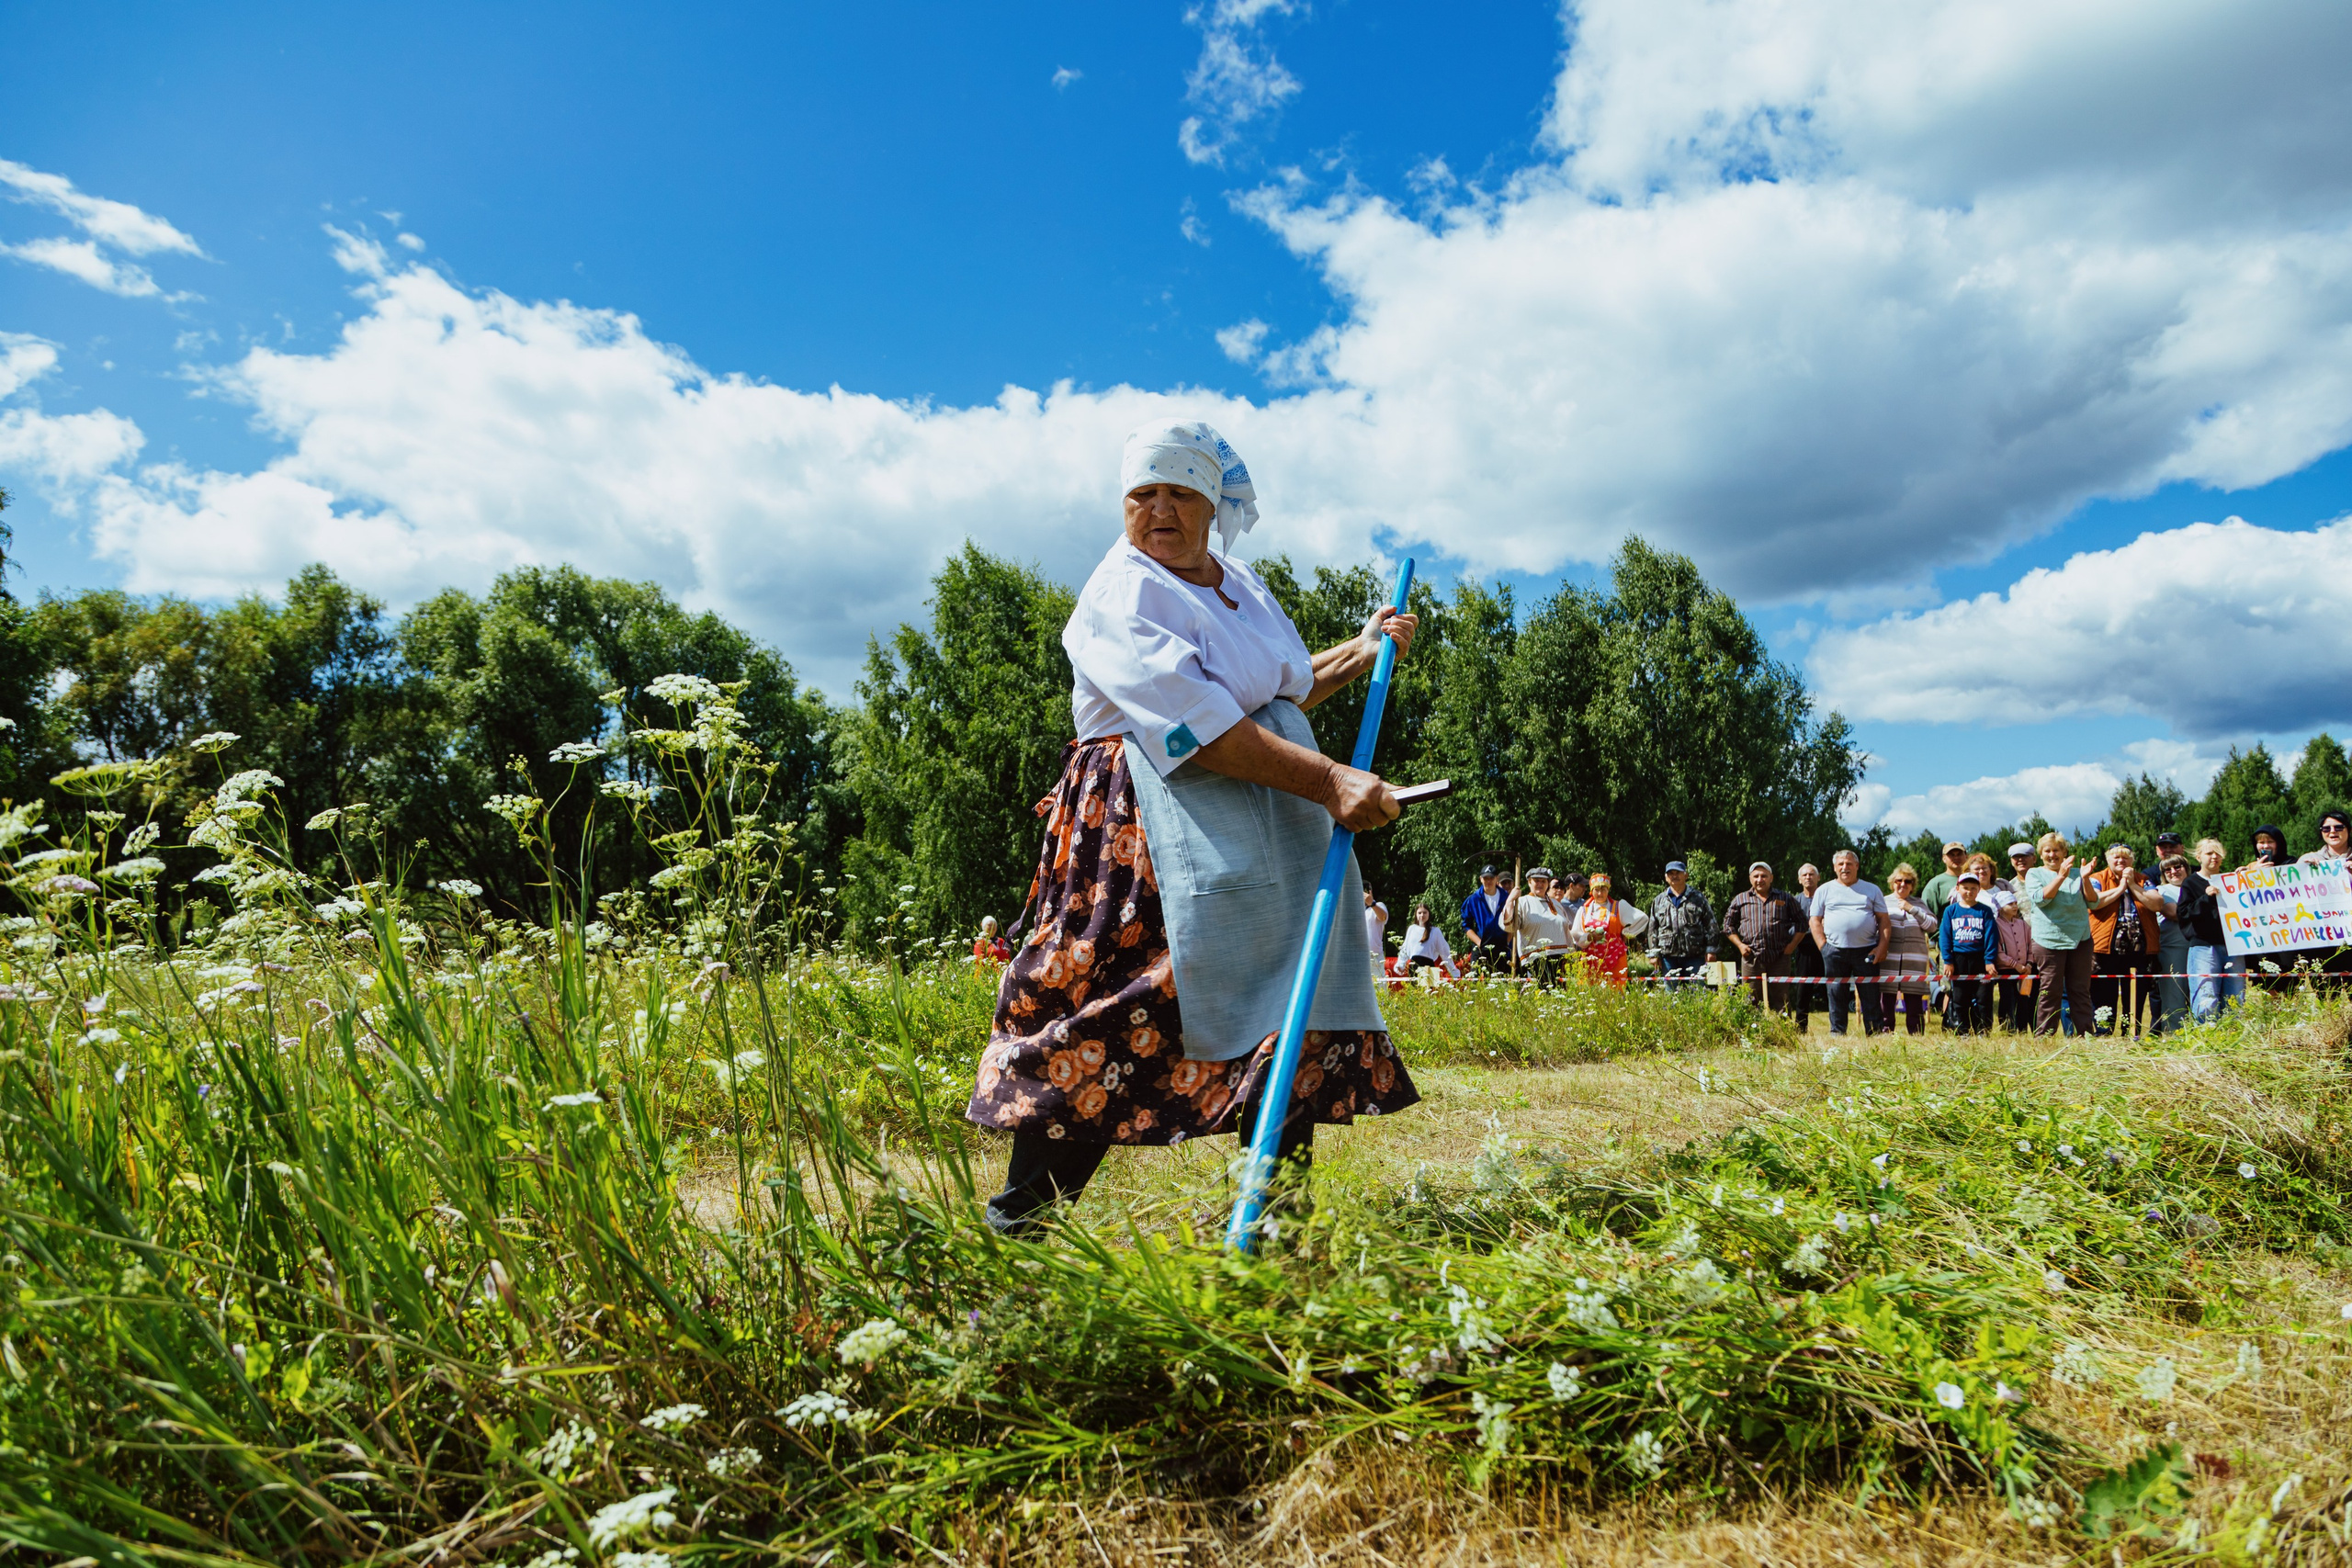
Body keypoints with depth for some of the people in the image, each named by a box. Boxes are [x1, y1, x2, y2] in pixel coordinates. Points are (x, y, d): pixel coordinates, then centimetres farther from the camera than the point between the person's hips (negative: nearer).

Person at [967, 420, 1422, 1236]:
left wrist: (1362, 650, 20)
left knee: (1291, 1019, 5)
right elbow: (1200, 725, -22)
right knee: (1109, 1022, -10)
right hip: (1158, 838, -8)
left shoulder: (1242, 583, 19)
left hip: (1279, 830, 8)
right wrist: (1329, 780, -26)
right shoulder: (1118, 598, -9)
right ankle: (1014, 1227, 1)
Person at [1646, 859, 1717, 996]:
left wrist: (1710, 949, -2)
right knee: (1671, 994, 5)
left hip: (1695, 955, -2)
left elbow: (1710, 925, 6)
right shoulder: (1658, 901, 14)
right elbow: (1653, 930, 14)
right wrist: (1654, 953, 6)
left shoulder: (1698, 898, 9)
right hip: (1668, 956, 2)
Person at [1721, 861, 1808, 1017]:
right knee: (1752, 1000, 1)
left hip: (1780, 958, 0)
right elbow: (1728, 924, 14)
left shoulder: (1784, 898, 10)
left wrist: (1793, 944, 3)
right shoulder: (1740, 899, 10)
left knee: (1781, 998, 2)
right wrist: (1740, 945, 2)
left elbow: (1801, 922, 14)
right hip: (1751, 958, 0)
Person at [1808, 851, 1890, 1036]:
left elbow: (1884, 920, 8)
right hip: (1835, 951, 0)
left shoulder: (1872, 890, 12)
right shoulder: (1825, 890, 11)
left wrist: (1882, 947, -4)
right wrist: (1823, 947, -2)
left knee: (1871, 997, -1)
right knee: (1836, 997, 4)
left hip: (1867, 951, 0)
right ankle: (1836, 1034, 10)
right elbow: (1815, 920, 9)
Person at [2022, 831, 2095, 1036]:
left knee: (2080, 990, 3)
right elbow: (2040, 898, -11)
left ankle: (2085, 1036, 8)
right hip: (2049, 940, -3)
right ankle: (2043, 1038, 3)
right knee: (2050, 991, -2)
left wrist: (2085, 878, -11)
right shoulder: (2034, 874, 7)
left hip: (2080, 938, 3)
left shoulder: (2075, 873, 14)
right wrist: (2061, 876, -19)